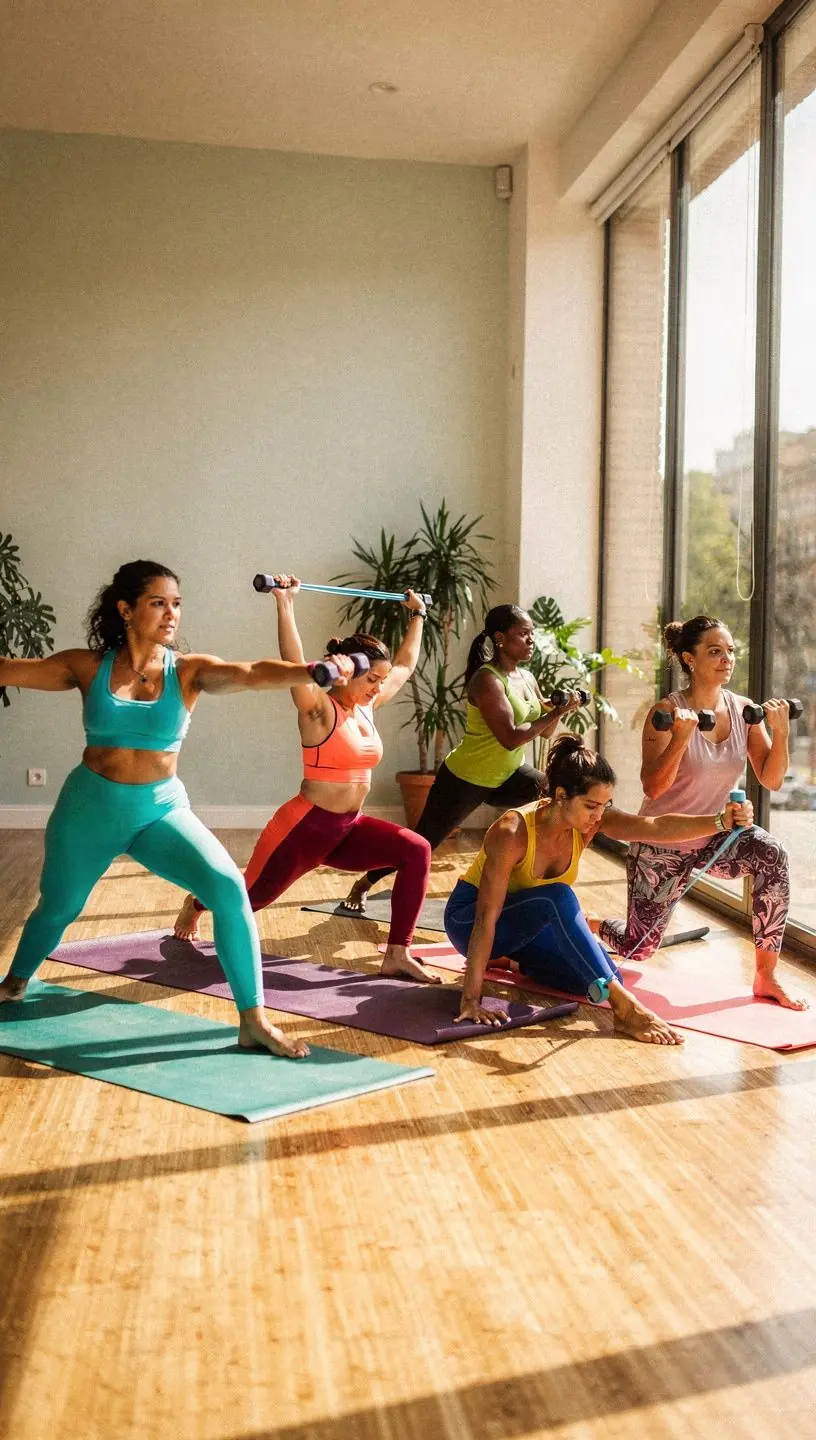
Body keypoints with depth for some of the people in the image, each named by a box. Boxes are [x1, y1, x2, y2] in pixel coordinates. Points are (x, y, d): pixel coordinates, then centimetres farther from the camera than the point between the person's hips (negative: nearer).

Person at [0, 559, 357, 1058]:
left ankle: (254, 1020, -14)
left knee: (229, 886, -23)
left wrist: (311, 671, -45)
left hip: (161, 810, -1)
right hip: (89, 808, 1)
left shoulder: (190, 671, -10)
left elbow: (250, 674, -27)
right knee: (58, 909, 20)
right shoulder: (88, 666, -6)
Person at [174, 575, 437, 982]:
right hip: (306, 827, -6)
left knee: (416, 851, -19)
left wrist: (416, 615, 24)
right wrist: (285, 603, -38)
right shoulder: (320, 710, -15)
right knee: (250, 896, 13)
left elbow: (405, 664, 19)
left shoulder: (367, 706, 6)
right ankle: (195, 904, 49)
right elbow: (295, 664, -32)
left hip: (349, 828, 6)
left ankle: (397, 955, -16)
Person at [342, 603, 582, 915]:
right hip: (465, 780, -7)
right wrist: (556, 712, -28)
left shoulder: (527, 678, 2)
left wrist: (560, 710, -14)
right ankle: (363, 884, 30)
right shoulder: (487, 680, -24)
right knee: (423, 842, 5)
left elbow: (545, 730, 6)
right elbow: (510, 738, -32)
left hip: (506, 776, 7)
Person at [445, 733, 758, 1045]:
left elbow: (658, 827, -29)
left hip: (530, 922, 7)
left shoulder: (590, 821, -16)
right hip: (467, 919, -7)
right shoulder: (512, 833, -33)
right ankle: (622, 1006, -36)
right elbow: (486, 919, -33)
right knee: (556, 898, -35)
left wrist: (721, 821, -46)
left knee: (605, 977, -9)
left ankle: (519, 957, 15)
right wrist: (471, 999, -35)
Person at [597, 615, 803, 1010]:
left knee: (771, 854, -29)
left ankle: (766, 976, -18)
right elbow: (653, 787, -25)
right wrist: (681, 737, -37)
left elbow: (771, 780, -6)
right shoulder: (667, 711, -19)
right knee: (639, 948, 3)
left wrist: (780, 731, -21)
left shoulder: (743, 710, -5)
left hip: (714, 837, 4)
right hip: (662, 843, -4)